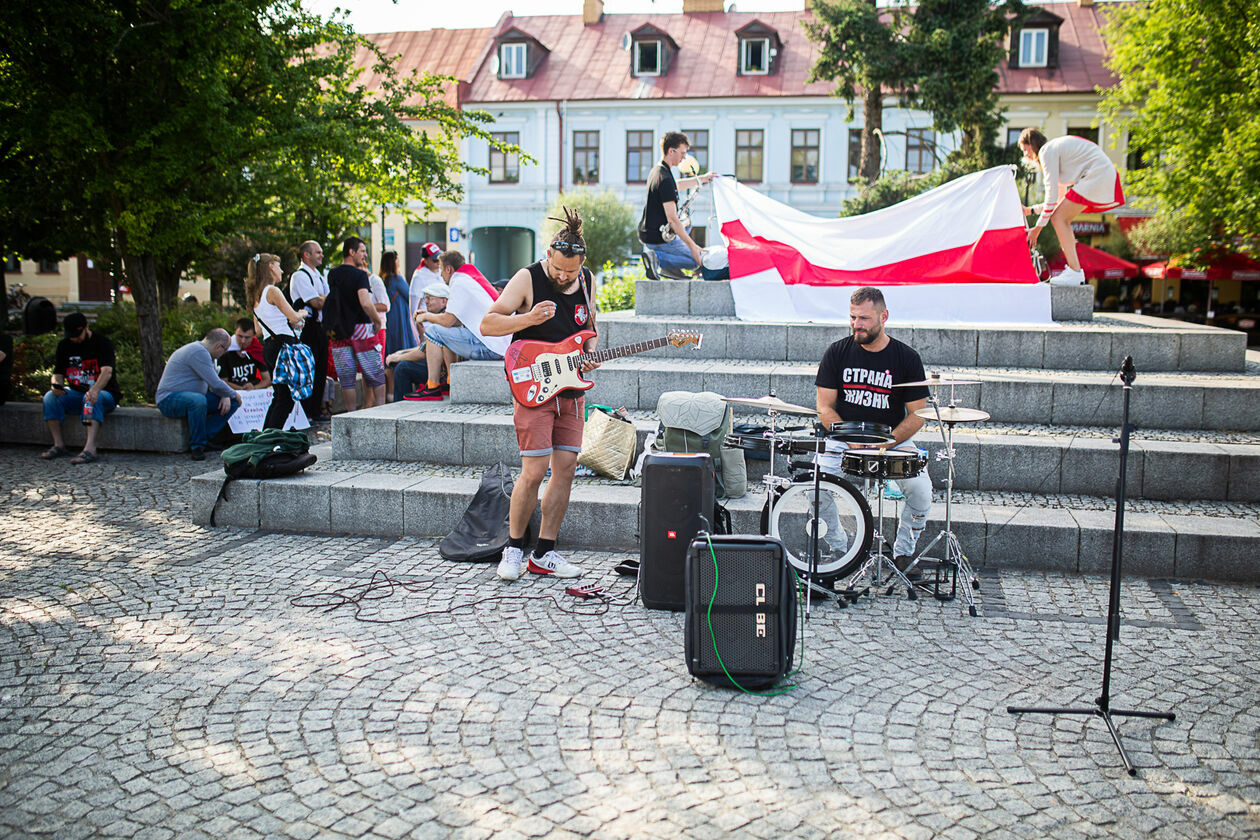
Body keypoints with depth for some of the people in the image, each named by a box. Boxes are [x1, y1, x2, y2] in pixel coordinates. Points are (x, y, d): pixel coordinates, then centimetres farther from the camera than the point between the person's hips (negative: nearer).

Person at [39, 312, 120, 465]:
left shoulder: (102, 342, -10)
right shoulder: (64, 346, 8)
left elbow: (107, 372, -26)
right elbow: (58, 373, 11)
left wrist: (95, 390, -45)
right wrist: (56, 384, -16)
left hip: (106, 395, -6)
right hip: (77, 394, 6)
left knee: (92, 398, -38)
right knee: (50, 397, -20)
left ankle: (90, 448, -49)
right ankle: (59, 445, -18)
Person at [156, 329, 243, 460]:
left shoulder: (205, 353, 13)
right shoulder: (198, 352, -20)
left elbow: (214, 381, 20)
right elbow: (215, 383, -24)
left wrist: (226, 397, -1)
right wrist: (234, 395, -8)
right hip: (169, 399, -10)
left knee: (231, 402, 2)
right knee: (198, 400, -41)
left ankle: (205, 437, -6)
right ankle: (196, 446, -24)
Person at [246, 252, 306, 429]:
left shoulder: (255, 296, 18)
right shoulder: (272, 291, -9)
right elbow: (294, 316, -13)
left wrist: (290, 323, 20)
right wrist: (302, 314, 10)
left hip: (268, 346, 9)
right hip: (283, 344, -9)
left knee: (279, 396, 15)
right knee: (286, 398, -7)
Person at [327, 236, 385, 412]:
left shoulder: (332, 275, 7)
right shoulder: (360, 274, -11)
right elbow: (365, 303, -23)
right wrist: (378, 320, -6)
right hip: (361, 327, -5)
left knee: (346, 378, 7)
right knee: (375, 374, 6)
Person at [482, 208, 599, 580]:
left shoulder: (585, 280, 7)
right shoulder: (528, 278, -10)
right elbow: (487, 324, -11)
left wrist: (589, 354, 0)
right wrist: (528, 318, -26)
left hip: (571, 388, 6)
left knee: (566, 469, 4)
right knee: (534, 471, -10)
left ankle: (543, 555, 13)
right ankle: (513, 548, 10)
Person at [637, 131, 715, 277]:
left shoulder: (656, 171, 8)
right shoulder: (665, 180, -23)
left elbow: (676, 185, 32)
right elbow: (672, 219, -26)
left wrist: (702, 178, 35)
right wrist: (692, 245, -23)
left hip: (646, 232, 10)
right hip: (658, 239, -10)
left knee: (686, 225, 35)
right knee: (697, 260, 0)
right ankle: (657, 258, -12)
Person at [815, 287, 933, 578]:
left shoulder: (906, 357, -4)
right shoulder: (837, 353, -2)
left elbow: (917, 415, -2)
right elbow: (824, 408, -1)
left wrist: (885, 442, -16)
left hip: (895, 440, 0)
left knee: (921, 488, -24)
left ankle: (903, 552, 3)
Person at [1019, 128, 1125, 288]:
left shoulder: (1047, 150, -6)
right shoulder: (1056, 149, 25)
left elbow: (1052, 194, -11)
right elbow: (1060, 196, 27)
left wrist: (1038, 227, -7)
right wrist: (1030, 210, 24)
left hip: (1097, 176, -10)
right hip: (1105, 175, 10)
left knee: (1058, 218, -12)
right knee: (1061, 218, 10)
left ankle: (1075, 273, -18)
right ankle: (1073, 270, 8)